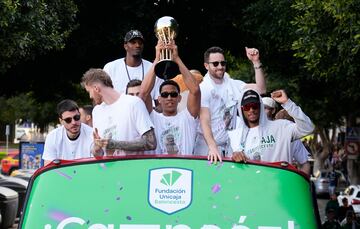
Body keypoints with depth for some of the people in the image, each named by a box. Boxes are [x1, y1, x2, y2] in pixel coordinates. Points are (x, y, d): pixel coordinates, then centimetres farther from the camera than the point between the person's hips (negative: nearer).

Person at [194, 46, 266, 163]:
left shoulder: (233, 85, 7)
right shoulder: (202, 89, -9)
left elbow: (260, 89, -3)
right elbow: (204, 121, -18)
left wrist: (256, 62, -11)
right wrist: (212, 147, -32)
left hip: (229, 147, 4)